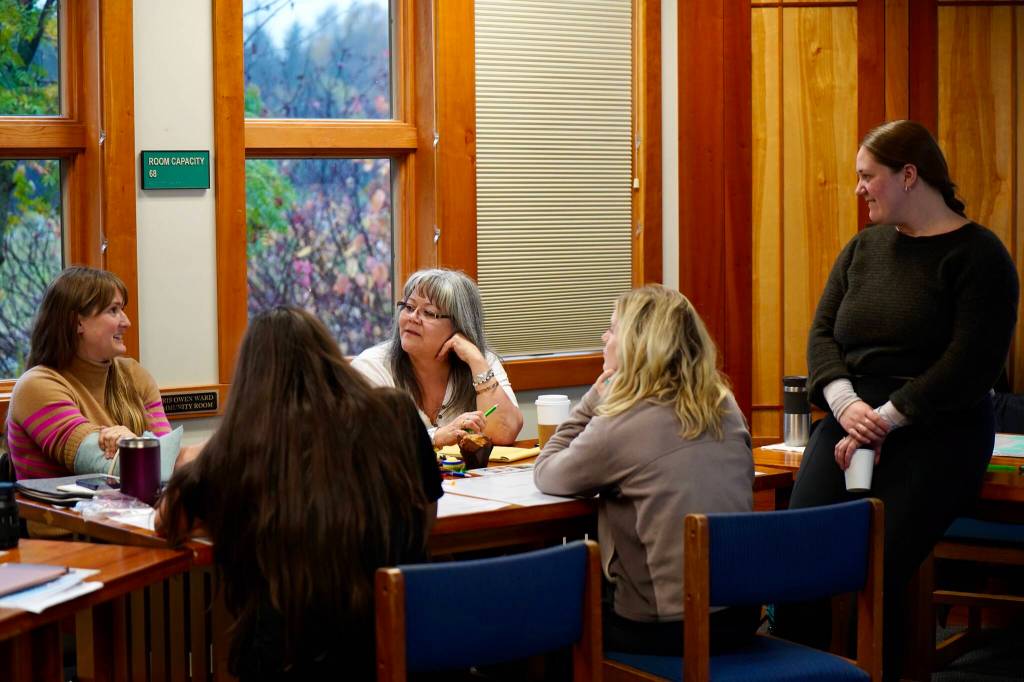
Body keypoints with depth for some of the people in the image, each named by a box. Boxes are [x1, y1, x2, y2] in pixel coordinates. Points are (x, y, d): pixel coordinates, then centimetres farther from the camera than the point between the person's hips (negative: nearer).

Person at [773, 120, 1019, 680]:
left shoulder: (977, 255, -1)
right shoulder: (862, 249, 18)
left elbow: (970, 363, -11)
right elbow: (823, 332, 10)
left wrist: (885, 420, -17)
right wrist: (846, 405, -10)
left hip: (933, 431, -5)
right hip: (849, 421, 5)